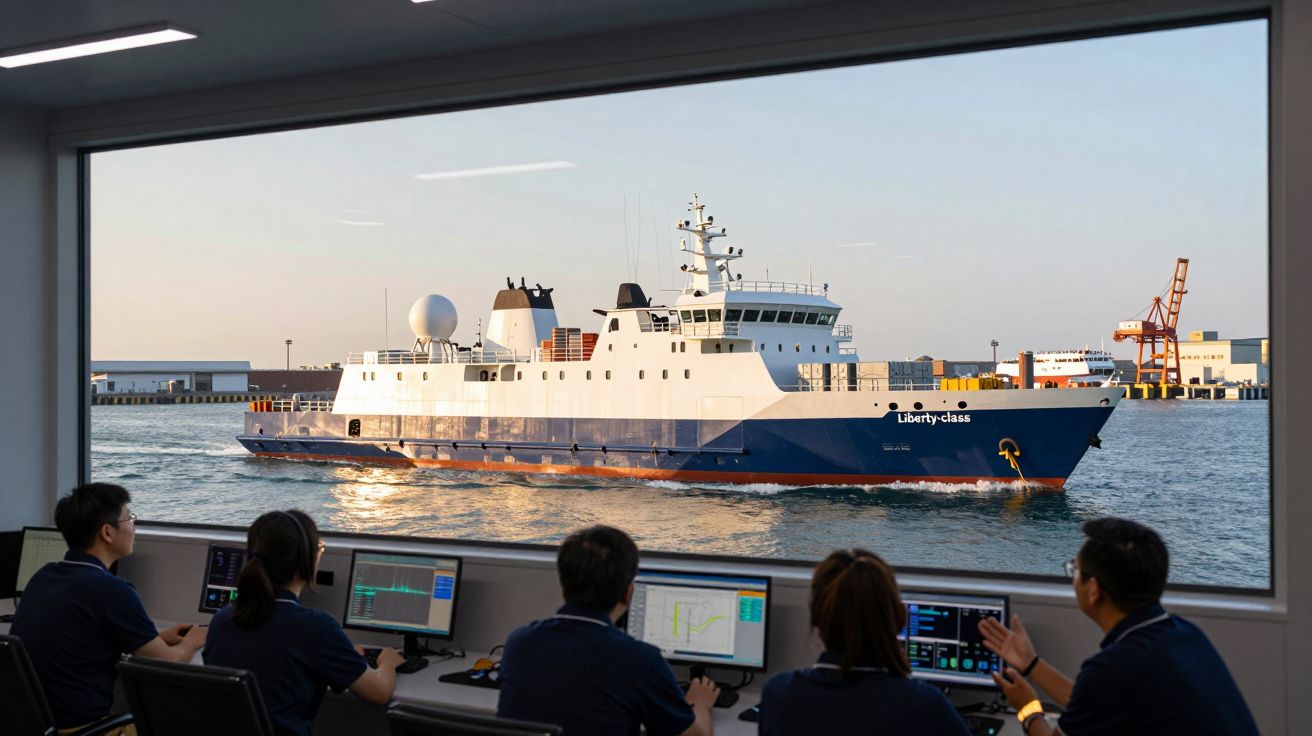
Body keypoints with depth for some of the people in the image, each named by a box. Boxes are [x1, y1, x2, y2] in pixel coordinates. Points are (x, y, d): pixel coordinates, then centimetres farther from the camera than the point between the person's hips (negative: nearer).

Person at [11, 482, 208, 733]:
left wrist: (157, 637, 25)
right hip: (79, 727, -8)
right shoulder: (111, 590, -18)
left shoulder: (43, 576, 6)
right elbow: (168, 665, -8)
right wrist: (192, 641, 14)